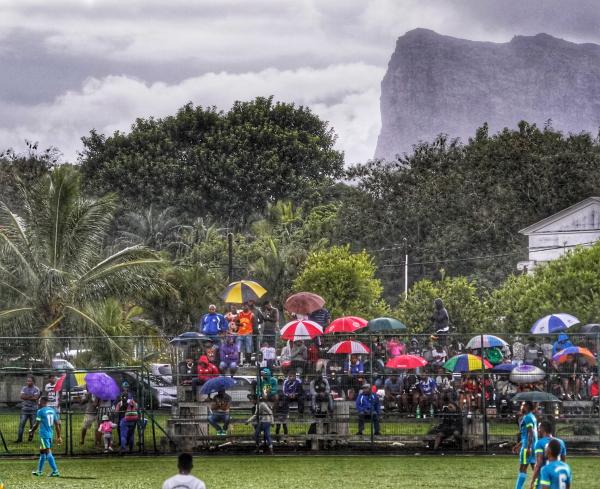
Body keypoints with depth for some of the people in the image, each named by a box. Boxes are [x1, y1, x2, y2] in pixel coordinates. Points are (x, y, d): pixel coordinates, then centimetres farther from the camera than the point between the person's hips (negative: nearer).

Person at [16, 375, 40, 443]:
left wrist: (26, 397, -8)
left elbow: (35, 398, -14)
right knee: (21, 424, -5)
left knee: (32, 425, 3)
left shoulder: (36, 389, -2)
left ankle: (30, 438, 14)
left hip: (33, 409, -2)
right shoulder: (24, 388, 9)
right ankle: (19, 438, -5)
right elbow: (22, 396, -6)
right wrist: (31, 397, -12)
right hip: (25, 409, 2)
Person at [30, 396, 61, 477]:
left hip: (44, 434, -8)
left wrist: (31, 431, 10)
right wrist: (58, 436, 16)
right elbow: (57, 424, 12)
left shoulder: (40, 411, -10)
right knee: (42, 452, 18)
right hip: (51, 434, 8)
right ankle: (39, 471, 26)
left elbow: (37, 424, -9)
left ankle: (55, 471, -15)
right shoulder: (52, 410, 10)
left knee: (48, 452, -8)